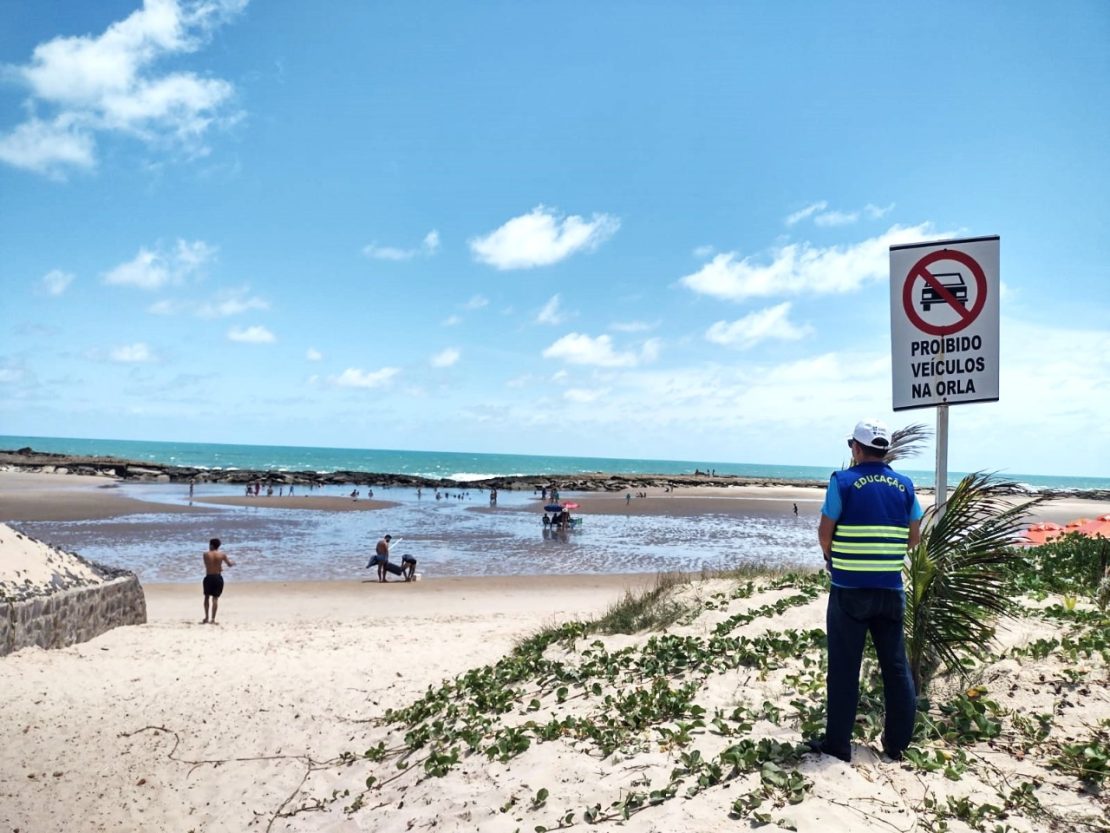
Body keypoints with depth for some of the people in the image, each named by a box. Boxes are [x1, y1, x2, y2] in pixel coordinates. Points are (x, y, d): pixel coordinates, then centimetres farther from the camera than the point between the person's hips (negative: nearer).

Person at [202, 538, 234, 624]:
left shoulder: (206, 555, -3)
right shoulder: (222, 555, -1)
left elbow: (207, 566, 4)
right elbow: (229, 564, 11)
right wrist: (232, 563, 35)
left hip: (209, 577, 0)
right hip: (218, 577, 0)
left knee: (207, 597, 16)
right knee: (215, 598, 3)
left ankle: (206, 618, 16)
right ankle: (213, 619, -1)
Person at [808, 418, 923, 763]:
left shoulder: (843, 482, -9)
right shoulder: (904, 485, 4)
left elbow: (825, 533, -8)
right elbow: (914, 538, 9)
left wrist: (830, 557, 12)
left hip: (849, 589, -4)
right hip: (891, 589, 4)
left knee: (844, 668, 4)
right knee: (896, 666, 13)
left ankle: (838, 743, 10)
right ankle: (897, 742, 21)